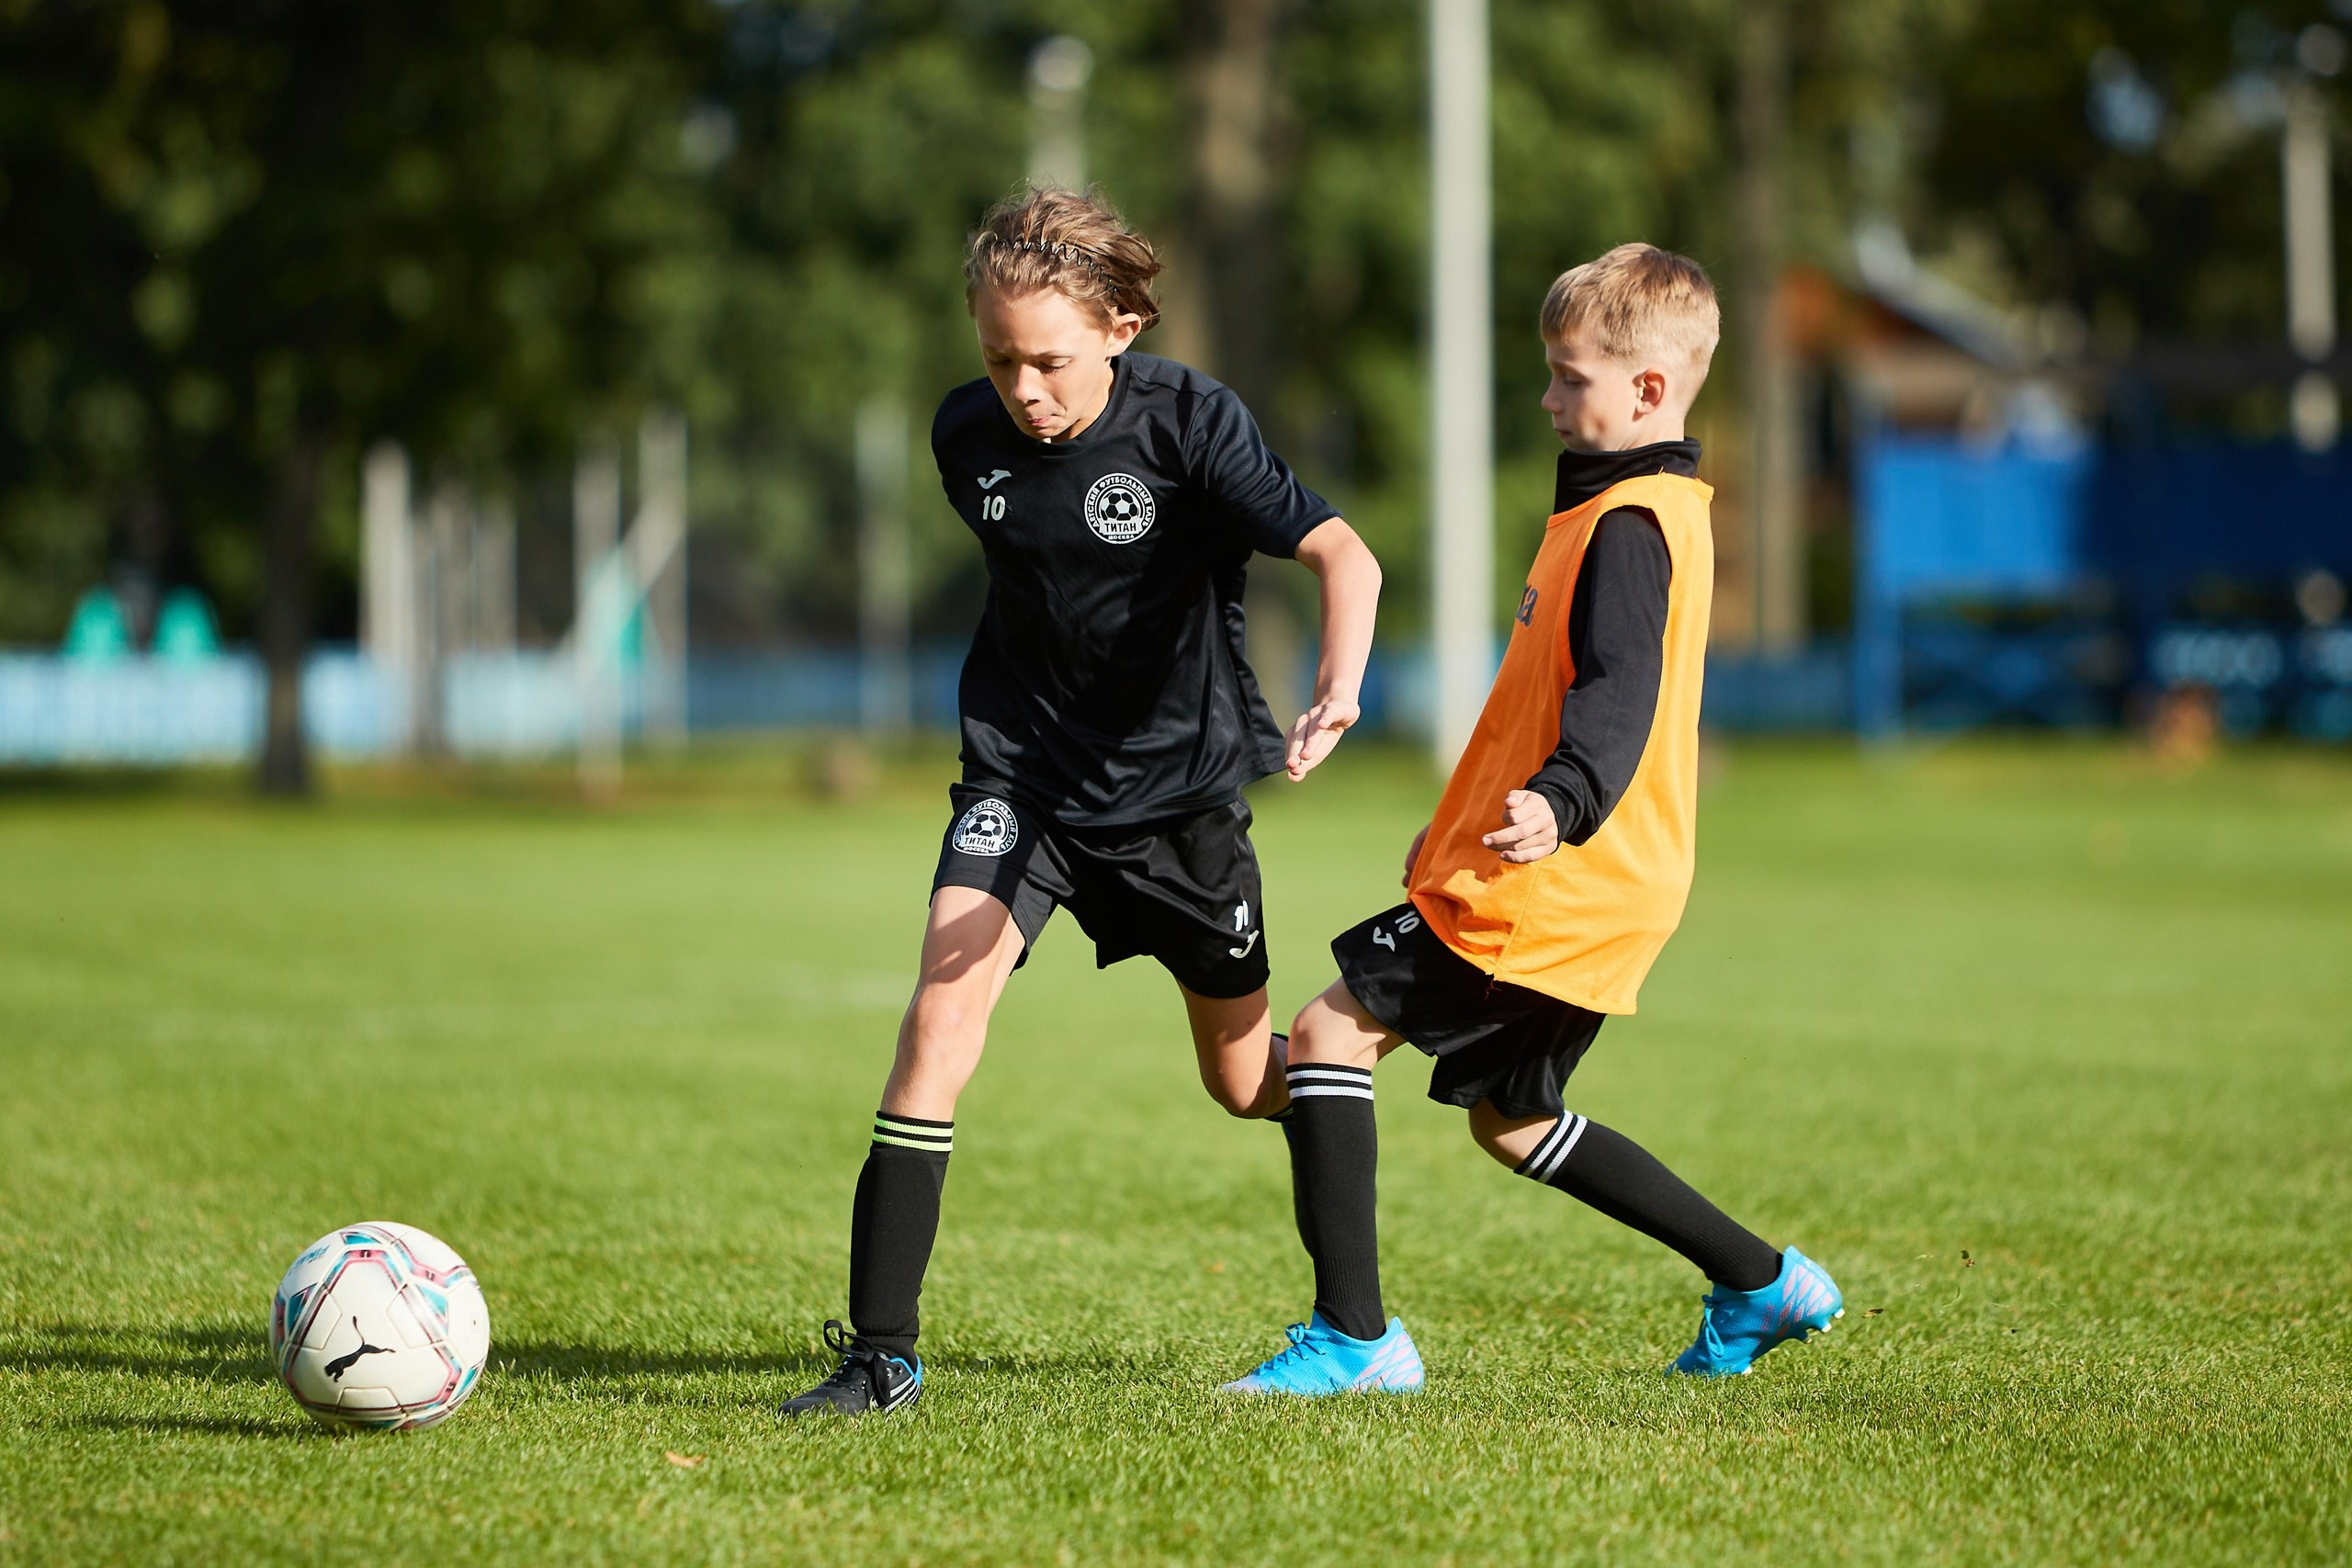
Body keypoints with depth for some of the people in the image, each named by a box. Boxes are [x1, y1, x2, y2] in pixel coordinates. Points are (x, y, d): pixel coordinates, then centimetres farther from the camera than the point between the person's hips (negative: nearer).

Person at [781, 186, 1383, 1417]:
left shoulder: (1188, 423, -20)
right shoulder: (968, 436, -7)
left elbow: (1343, 554, -30)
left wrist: (1337, 692, -48)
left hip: (1179, 775, -2)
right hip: (1024, 771, 2)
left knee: (1245, 1085, 10)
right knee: (943, 1005, -21)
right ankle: (880, 1354, -18)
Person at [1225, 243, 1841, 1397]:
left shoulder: (1630, 523, -15)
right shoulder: (1638, 507, 18)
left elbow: (1619, 694, -32)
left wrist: (1562, 800, -50)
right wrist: (1463, 825, 35)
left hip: (1551, 891, -10)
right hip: (1586, 893, 10)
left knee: (1331, 1032, -10)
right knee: (1509, 1120, 21)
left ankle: (1353, 1337, -12)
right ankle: (1759, 1283, 26)